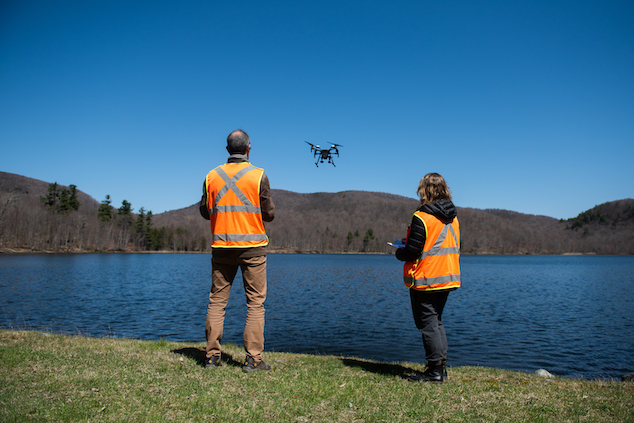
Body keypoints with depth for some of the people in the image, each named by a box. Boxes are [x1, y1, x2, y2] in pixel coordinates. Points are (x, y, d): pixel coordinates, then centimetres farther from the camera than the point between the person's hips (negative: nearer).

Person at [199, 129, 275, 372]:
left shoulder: (212, 176, 4)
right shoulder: (258, 176, -5)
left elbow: (205, 212, 11)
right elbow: (269, 214, -3)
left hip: (221, 246, 3)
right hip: (252, 246, -3)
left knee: (216, 301, 11)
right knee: (255, 303, 3)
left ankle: (212, 357, 15)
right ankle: (253, 359, 3)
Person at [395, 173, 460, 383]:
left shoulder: (422, 218, -16)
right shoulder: (453, 218, 8)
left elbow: (412, 252, -19)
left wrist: (399, 252, 5)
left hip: (425, 280, -8)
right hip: (448, 278, 8)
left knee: (428, 323, 1)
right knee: (436, 320, 18)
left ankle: (435, 370, 6)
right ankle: (441, 366, 21)